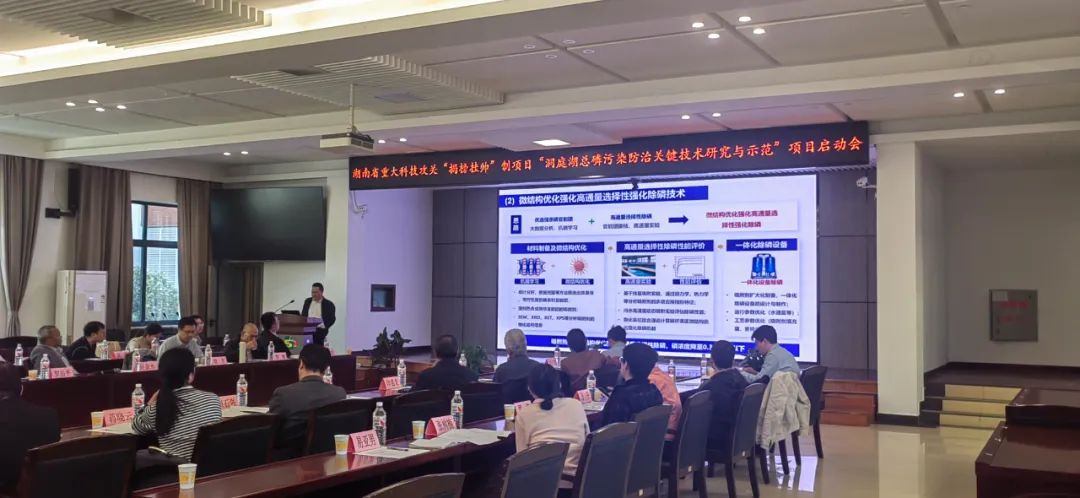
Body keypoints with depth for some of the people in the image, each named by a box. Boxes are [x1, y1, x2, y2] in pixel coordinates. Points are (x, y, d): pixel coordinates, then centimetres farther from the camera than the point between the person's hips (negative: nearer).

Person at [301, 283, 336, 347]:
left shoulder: (329, 304, 3)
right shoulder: (307, 301, 17)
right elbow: (303, 315, 20)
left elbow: (332, 319, 0)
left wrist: (323, 326, -15)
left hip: (320, 330, -3)